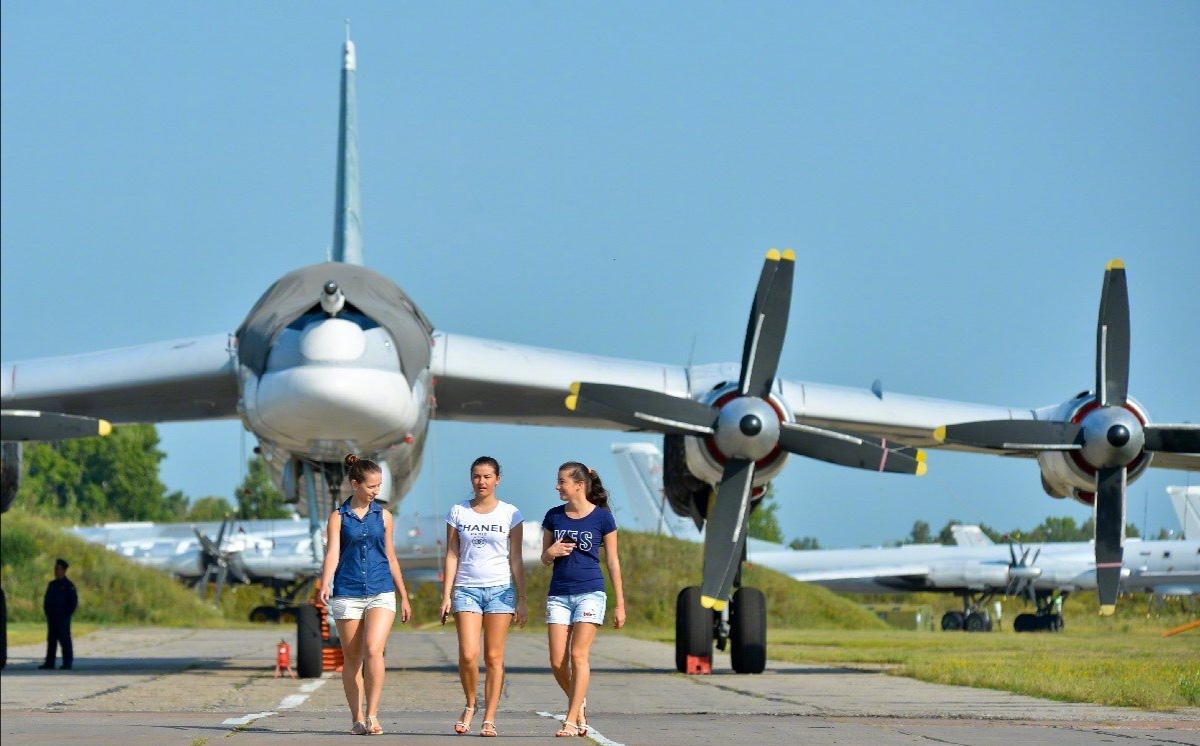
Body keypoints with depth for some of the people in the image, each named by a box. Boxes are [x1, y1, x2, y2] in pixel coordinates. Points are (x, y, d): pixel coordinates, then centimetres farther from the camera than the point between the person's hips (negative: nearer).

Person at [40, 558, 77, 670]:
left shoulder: (68, 585, -4)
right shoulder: (52, 584, 15)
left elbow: (74, 601, -7)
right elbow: (47, 599, 21)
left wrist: (67, 614, -12)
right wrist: (47, 612, 8)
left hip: (63, 617, -6)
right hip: (51, 617, 6)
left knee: (64, 639, -7)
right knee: (51, 639, 6)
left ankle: (67, 663, -6)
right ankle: (49, 662, 8)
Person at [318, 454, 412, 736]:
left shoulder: (383, 516, 10)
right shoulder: (338, 517, 4)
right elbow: (332, 554, -5)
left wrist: (404, 597, 18)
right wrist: (325, 585, -23)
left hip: (381, 593, 0)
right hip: (347, 594, 0)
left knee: (373, 651, -18)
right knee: (352, 658, 4)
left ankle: (372, 714, -11)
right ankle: (357, 718, 13)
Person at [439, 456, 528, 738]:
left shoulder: (510, 514, 5)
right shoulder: (458, 512, 7)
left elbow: (515, 559, 6)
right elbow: (452, 555, 7)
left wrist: (521, 599, 2)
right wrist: (446, 595, 0)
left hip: (500, 588, 0)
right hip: (466, 588, 0)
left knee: (493, 657, -1)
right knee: (468, 654, -13)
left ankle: (489, 719, 4)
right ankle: (470, 706, 10)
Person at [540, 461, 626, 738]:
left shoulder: (602, 517, -2)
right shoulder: (553, 516, 8)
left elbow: (612, 562, 3)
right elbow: (545, 559, 17)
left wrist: (620, 604, 3)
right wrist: (551, 553, -9)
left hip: (590, 593, -4)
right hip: (558, 595, 4)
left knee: (578, 655, -11)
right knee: (557, 662, -3)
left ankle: (571, 720, -7)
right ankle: (579, 703, 22)